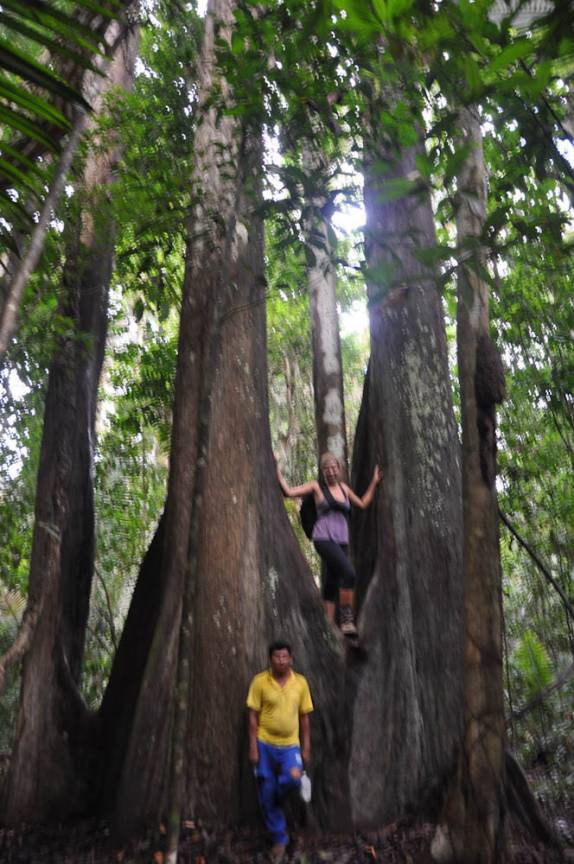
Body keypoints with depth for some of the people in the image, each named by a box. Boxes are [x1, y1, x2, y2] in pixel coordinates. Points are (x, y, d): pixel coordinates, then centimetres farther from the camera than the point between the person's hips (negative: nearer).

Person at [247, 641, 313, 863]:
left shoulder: (300, 682, -2)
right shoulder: (260, 681, -9)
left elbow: (304, 717, 5)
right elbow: (253, 716, -6)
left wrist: (306, 748, 4)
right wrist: (253, 747, -9)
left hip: (290, 745, 1)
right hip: (265, 744, -1)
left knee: (294, 778, -25)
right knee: (267, 795, 3)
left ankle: (278, 793, 10)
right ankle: (279, 839, 24)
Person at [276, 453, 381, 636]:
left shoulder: (344, 487, 16)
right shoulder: (316, 486, 2)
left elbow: (363, 504, 28)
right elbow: (289, 492, -3)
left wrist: (374, 482, 27)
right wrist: (278, 472, -1)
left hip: (341, 541, 6)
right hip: (324, 538, -6)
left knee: (331, 586, 7)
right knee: (349, 573, -24)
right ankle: (347, 620, -18)